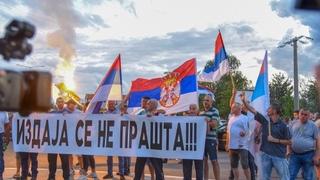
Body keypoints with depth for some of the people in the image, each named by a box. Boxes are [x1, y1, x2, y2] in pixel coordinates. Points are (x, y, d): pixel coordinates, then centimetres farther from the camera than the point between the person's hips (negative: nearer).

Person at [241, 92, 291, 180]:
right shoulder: (265, 121, 3)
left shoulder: (283, 125, -6)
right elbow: (252, 110, 1)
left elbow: (288, 141, -4)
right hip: (265, 154, 4)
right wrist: (244, 101, -7)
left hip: (279, 156, -3)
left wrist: (275, 140, -13)